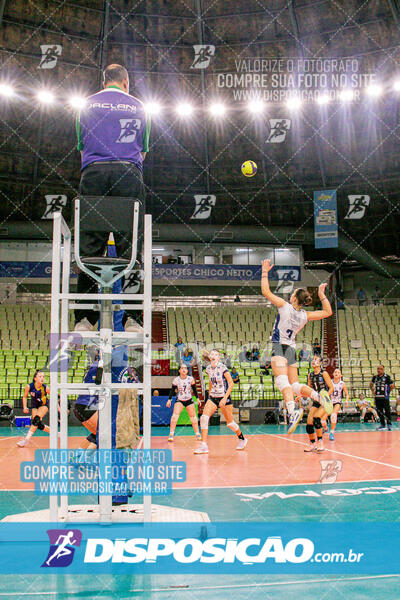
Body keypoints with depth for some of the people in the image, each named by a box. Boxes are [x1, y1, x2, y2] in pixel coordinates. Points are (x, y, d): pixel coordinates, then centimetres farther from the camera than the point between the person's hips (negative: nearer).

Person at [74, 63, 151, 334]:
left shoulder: (88, 104, 18)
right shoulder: (138, 107, 19)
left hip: (93, 172, 0)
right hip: (129, 173, 0)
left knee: (89, 245, -4)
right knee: (130, 245, -4)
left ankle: (84, 317, -10)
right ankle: (130, 316, -12)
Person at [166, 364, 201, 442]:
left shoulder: (191, 379, -3)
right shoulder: (176, 380, -6)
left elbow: (194, 389, 5)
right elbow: (172, 390, 0)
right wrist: (169, 399, -6)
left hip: (189, 400, 2)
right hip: (179, 400, -2)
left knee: (193, 417, 5)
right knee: (175, 415, -19)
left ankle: (197, 434, 20)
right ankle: (171, 434, -16)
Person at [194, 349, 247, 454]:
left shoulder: (223, 368, -15)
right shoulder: (208, 369, 2)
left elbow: (231, 384, -16)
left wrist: (225, 398, -22)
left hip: (224, 398, -5)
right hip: (213, 398, 5)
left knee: (230, 423, 7)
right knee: (204, 417, -16)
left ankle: (242, 439, 35)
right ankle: (204, 446, -14)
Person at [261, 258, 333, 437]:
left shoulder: (285, 306, -6)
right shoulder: (305, 316, 6)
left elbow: (265, 291, -4)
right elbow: (328, 312, 19)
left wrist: (265, 271, 6)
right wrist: (321, 294, 21)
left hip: (280, 347, -6)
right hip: (292, 349, 6)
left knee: (282, 381, -23)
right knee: (294, 385, 13)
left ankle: (292, 411, -43)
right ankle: (320, 398, -8)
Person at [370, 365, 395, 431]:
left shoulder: (387, 377, -6)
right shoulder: (375, 377, 9)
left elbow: (392, 385, -1)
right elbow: (371, 384, 26)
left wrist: (387, 392, -2)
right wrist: (373, 391, 15)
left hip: (385, 397, -5)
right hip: (377, 397, 5)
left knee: (387, 411, -1)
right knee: (379, 412, 8)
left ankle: (389, 424, 9)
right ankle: (382, 425, 17)